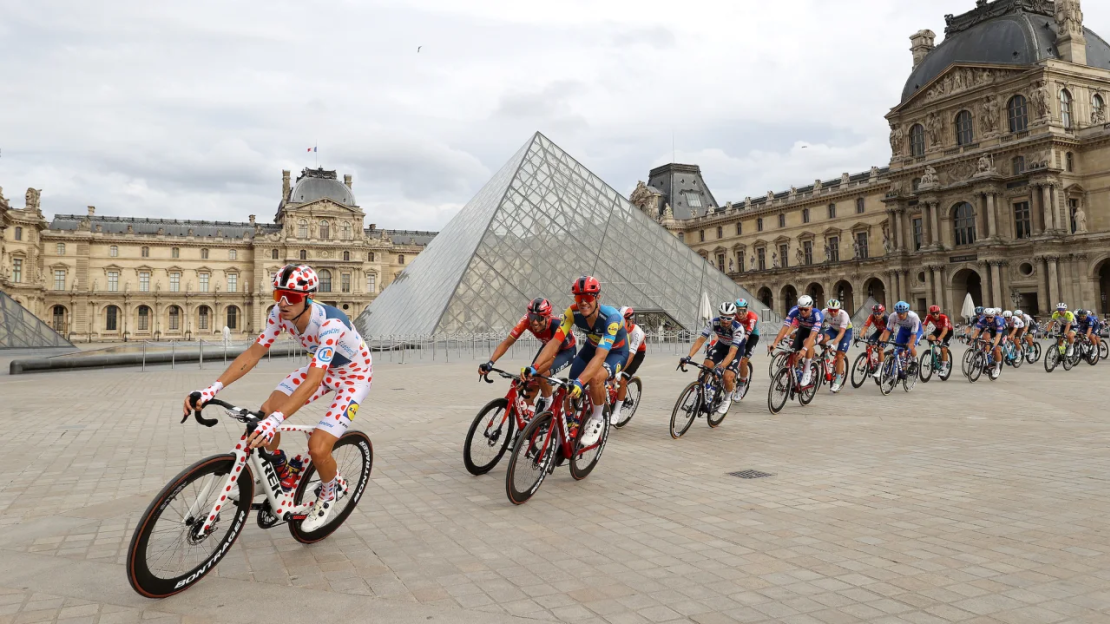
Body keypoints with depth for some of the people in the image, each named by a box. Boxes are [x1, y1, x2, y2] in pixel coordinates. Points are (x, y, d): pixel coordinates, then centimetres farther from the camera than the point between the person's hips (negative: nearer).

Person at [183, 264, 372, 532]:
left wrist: (276, 420, -55)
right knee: (265, 413, -12)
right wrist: (211, 389, -25)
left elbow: (313, 382, -44)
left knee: (317, 447, -20)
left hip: (354, 375, -6)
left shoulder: (330, 324, -37)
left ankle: (332, 489, 14)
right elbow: (253, 353, -14)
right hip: (322, 367, 7)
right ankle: (282, 475, 15)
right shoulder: (280, 314, -18)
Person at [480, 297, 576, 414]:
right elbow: (507, 343, -28)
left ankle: (548, 403, -2)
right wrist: (490, 363, -41)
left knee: (543, 374, -29)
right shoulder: (526, 321, -29)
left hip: (566, 351, -5)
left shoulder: (556, 325, -40)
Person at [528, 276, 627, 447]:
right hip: (591, 347, 5)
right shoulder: (572, 312, -25)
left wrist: (580, 382, -59)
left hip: (615, 352, -5)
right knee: (571, 390, -12)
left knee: (595, 378, -34)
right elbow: (554, 342, -29)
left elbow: (600, 356, -46)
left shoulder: (611, 317, -38)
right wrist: (534, 367, -43)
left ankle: (598, 420, -8)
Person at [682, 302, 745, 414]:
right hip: (721, 345, 3)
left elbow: (732, 352, -44)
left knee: (727, 377, -21)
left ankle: (727, 399, 9)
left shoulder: (738, 328, -37)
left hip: (737, 348, -3)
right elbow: (701, 339, -29)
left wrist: (721, 367, -58)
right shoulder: (714, 323, -28)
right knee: (706, 367, -21)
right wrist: (689, 356, -42)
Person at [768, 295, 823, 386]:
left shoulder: (817, 314, -38)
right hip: (803, 329, 4)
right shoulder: (794, 311, -30)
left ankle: (807, 372, -20)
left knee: (807, 342, -35)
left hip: (817, 331, -4)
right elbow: (785, 327, -35)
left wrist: (804, 349, -61)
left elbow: (813, 334, -48)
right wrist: (775, 343, -46)